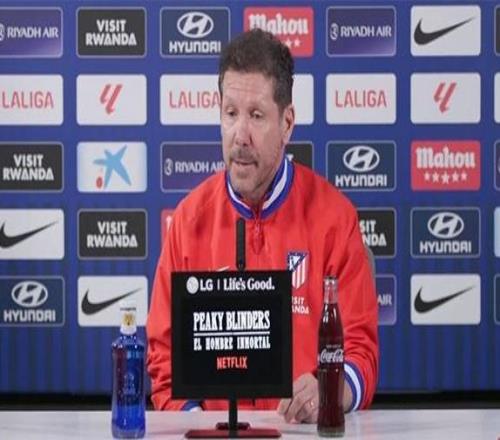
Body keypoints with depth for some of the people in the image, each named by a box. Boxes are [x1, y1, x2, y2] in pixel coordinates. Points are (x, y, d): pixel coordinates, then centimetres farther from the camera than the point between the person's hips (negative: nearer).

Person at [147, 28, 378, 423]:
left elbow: (360, 349, 3)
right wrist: (190, 413, -7)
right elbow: (165, 352, 10)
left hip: (308, 431, -1)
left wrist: (328, 393, -17)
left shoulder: (334, 216, 3)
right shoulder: (190, 219, 7)